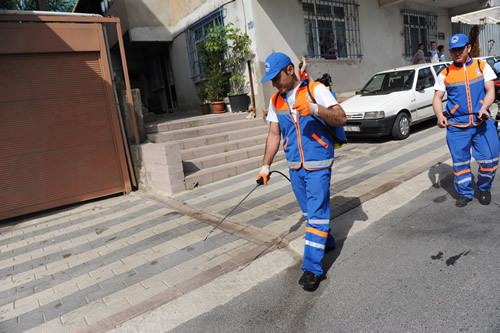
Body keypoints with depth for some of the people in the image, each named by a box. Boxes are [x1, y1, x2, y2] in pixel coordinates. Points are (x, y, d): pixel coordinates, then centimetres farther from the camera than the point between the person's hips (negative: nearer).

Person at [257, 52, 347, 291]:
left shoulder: (316, 90, -7)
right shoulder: (276, 101, 9)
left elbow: (341, 119, -14)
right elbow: (274, 135, 13)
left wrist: (314, 109, -30)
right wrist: (265, 167, 10)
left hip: (318, 165, -6)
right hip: (295, 166, 6)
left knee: (316, 213, -5)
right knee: (309, 211, 17)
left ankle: (312, 268, 2)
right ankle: (326, 241, 40)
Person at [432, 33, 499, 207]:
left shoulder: (482, 66, 10)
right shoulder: (445, 74, 8)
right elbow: (437, 98, 6)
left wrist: (484, 108, -17)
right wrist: (440, 115, -14)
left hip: (482, 122, 0)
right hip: (456, 125, 0)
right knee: (460, 161, 4)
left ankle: (484, 188, 22)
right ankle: (465, 193, 21)